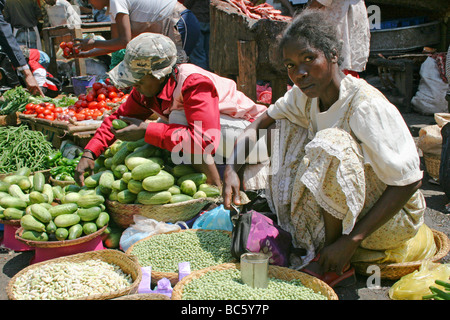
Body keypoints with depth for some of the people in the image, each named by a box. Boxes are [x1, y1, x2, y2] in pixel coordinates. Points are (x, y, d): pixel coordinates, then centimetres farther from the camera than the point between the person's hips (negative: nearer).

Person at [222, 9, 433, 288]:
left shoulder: (367, 106, -27)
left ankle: (331, 264, -16)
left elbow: (409, 182, -26)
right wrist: (232, 169, -16)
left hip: (394, 217, -7)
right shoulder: (307, 95, -6)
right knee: (281, 129, 0)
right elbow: (258, 126, 2)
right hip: (348, 204, 7)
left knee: (331, 143, -33)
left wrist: (352, 240, -29)